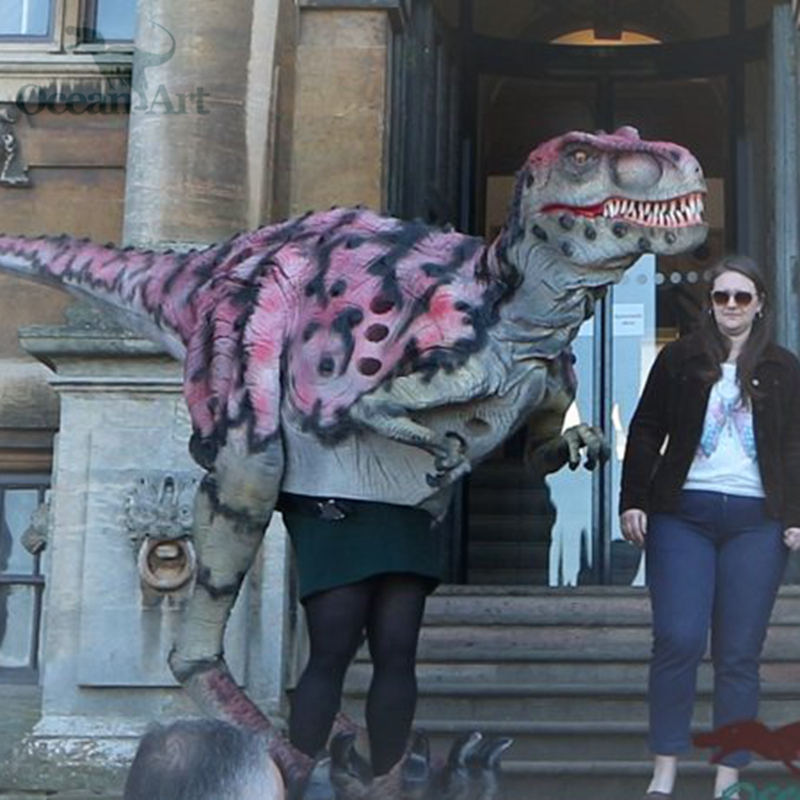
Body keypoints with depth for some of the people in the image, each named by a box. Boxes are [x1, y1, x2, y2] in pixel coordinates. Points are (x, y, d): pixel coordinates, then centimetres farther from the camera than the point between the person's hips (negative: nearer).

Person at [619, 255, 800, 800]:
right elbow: (645, 433, 8)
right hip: (682, 514, 0)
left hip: (755, 520, 1)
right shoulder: (679, 359, 9)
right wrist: (634, 501, 0)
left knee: (739, 654, 2)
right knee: (678, 641, -8)